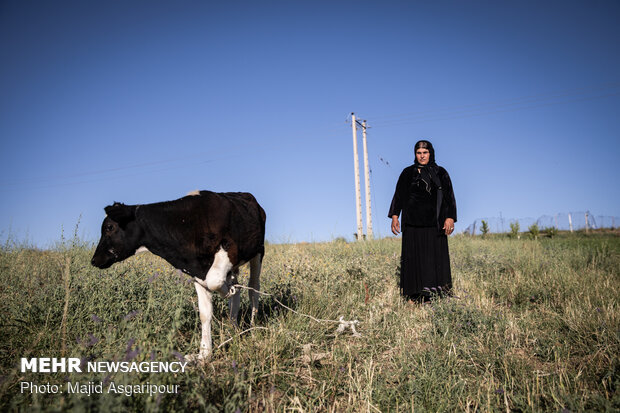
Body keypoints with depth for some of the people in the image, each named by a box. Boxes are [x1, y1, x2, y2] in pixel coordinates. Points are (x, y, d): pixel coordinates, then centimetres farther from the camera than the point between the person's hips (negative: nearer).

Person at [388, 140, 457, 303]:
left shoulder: (440, 173, 9)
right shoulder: (408, 173, 11)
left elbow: (449, 196, 5)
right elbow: (399, 195, 10)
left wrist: (450, 218, -8)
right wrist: (394, 216, -2)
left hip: (434, 224, 0)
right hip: (413, 223, 0)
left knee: (436, 256, -4)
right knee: (414, 257, -3)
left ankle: (438, 295, 2)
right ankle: (416, 297, -1)